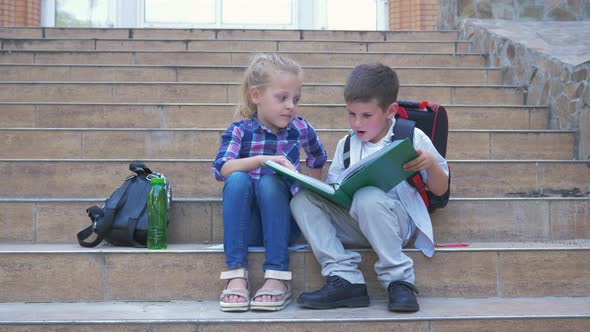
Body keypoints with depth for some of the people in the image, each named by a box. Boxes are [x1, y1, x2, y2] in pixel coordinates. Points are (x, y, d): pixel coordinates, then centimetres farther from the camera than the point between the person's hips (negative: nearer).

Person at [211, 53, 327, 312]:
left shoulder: (300, 129, 4)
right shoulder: (239, 131, -2)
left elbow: (318, 159, 26)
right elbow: (221, 168, -21)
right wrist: (264, 159, -33)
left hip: (285, 222, 1)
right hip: (248, 226, 0)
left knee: (270, 181, -28)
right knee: (237, 179, -28)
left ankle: (277, 276, -32)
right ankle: (236, 274, -31)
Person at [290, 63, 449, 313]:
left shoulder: (412, 138, 3)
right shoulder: (346, 145, 14)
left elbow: (440, 189, 5)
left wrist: (431, 163, -16)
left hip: (396, 220, -4)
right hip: (353, 223, 5)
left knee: (367, 197, -37)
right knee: (302, 200, -17)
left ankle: (399, 280, -23)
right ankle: (345, 279, -25)